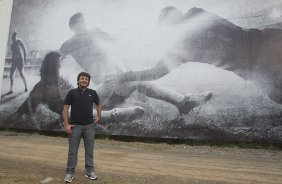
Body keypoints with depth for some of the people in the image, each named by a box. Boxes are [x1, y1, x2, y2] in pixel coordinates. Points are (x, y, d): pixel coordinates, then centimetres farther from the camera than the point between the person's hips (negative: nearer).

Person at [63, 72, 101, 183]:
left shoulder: (93, 93, 4)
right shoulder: (72, 93, -2)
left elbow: (98, 104, 21)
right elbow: (65, 109, -2)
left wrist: (99, 116, 8)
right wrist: (66, 124, -10)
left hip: (89, 126, 2)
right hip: (75, 126, -2)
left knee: (89, 150, 9)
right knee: (72, 151, 5)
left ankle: (90, 171, 21)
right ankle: (69, 173, 17)